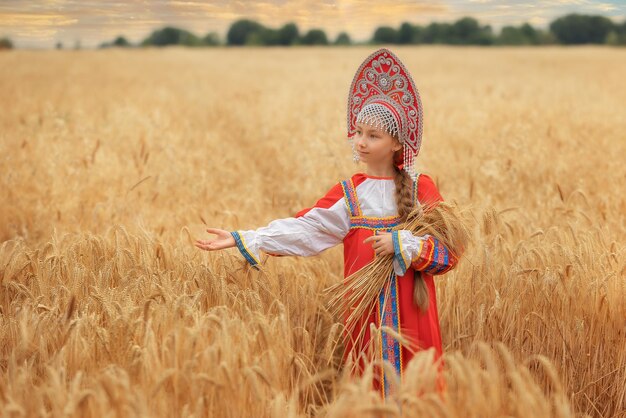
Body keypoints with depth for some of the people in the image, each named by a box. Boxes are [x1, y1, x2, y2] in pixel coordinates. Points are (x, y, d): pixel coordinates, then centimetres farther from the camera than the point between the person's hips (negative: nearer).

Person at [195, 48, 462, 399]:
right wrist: (243, 239, -15)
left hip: (412, 312, -1)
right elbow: (304, 229, -7)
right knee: (370, 386, 6)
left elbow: (450, 252, -4)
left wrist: (404, 245, -19)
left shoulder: (421, 188, -2)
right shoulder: (349, 194, 2)